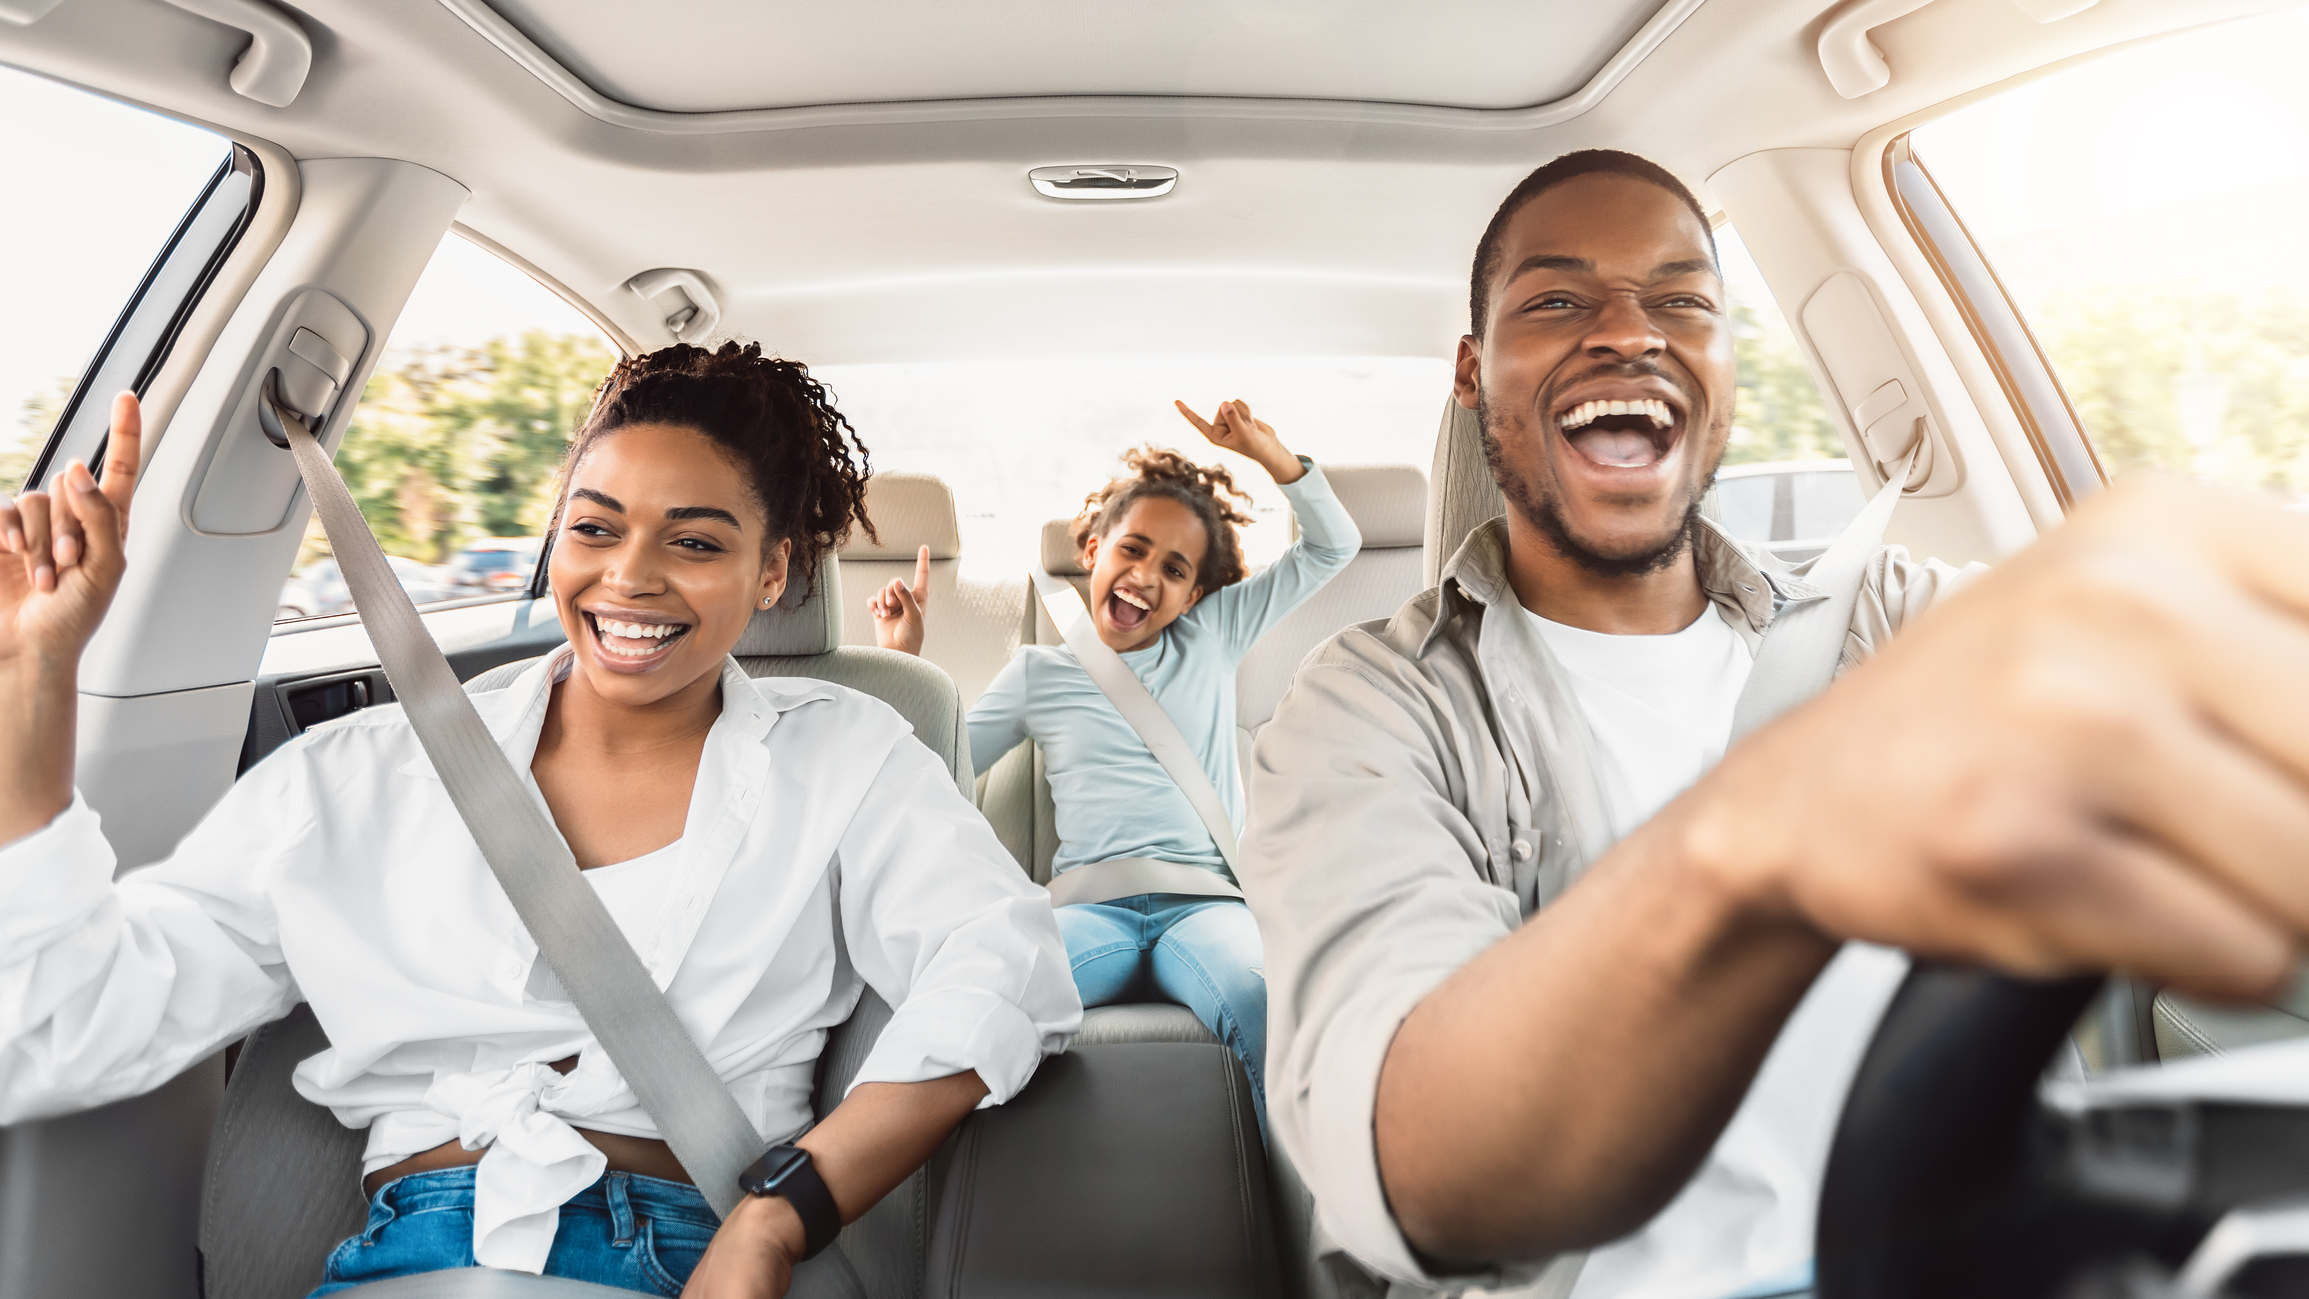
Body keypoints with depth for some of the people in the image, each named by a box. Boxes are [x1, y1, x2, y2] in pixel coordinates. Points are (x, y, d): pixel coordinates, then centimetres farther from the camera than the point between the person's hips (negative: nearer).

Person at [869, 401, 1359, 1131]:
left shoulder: (1212, 639, 20)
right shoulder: (1039, 672, 19)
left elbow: (1332, 546, 19)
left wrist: (1267, 451, 7)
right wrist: (903, 662, 10)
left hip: (1203, 899, 1)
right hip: (1090, 904, 0)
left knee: (1277, 1009, -37)